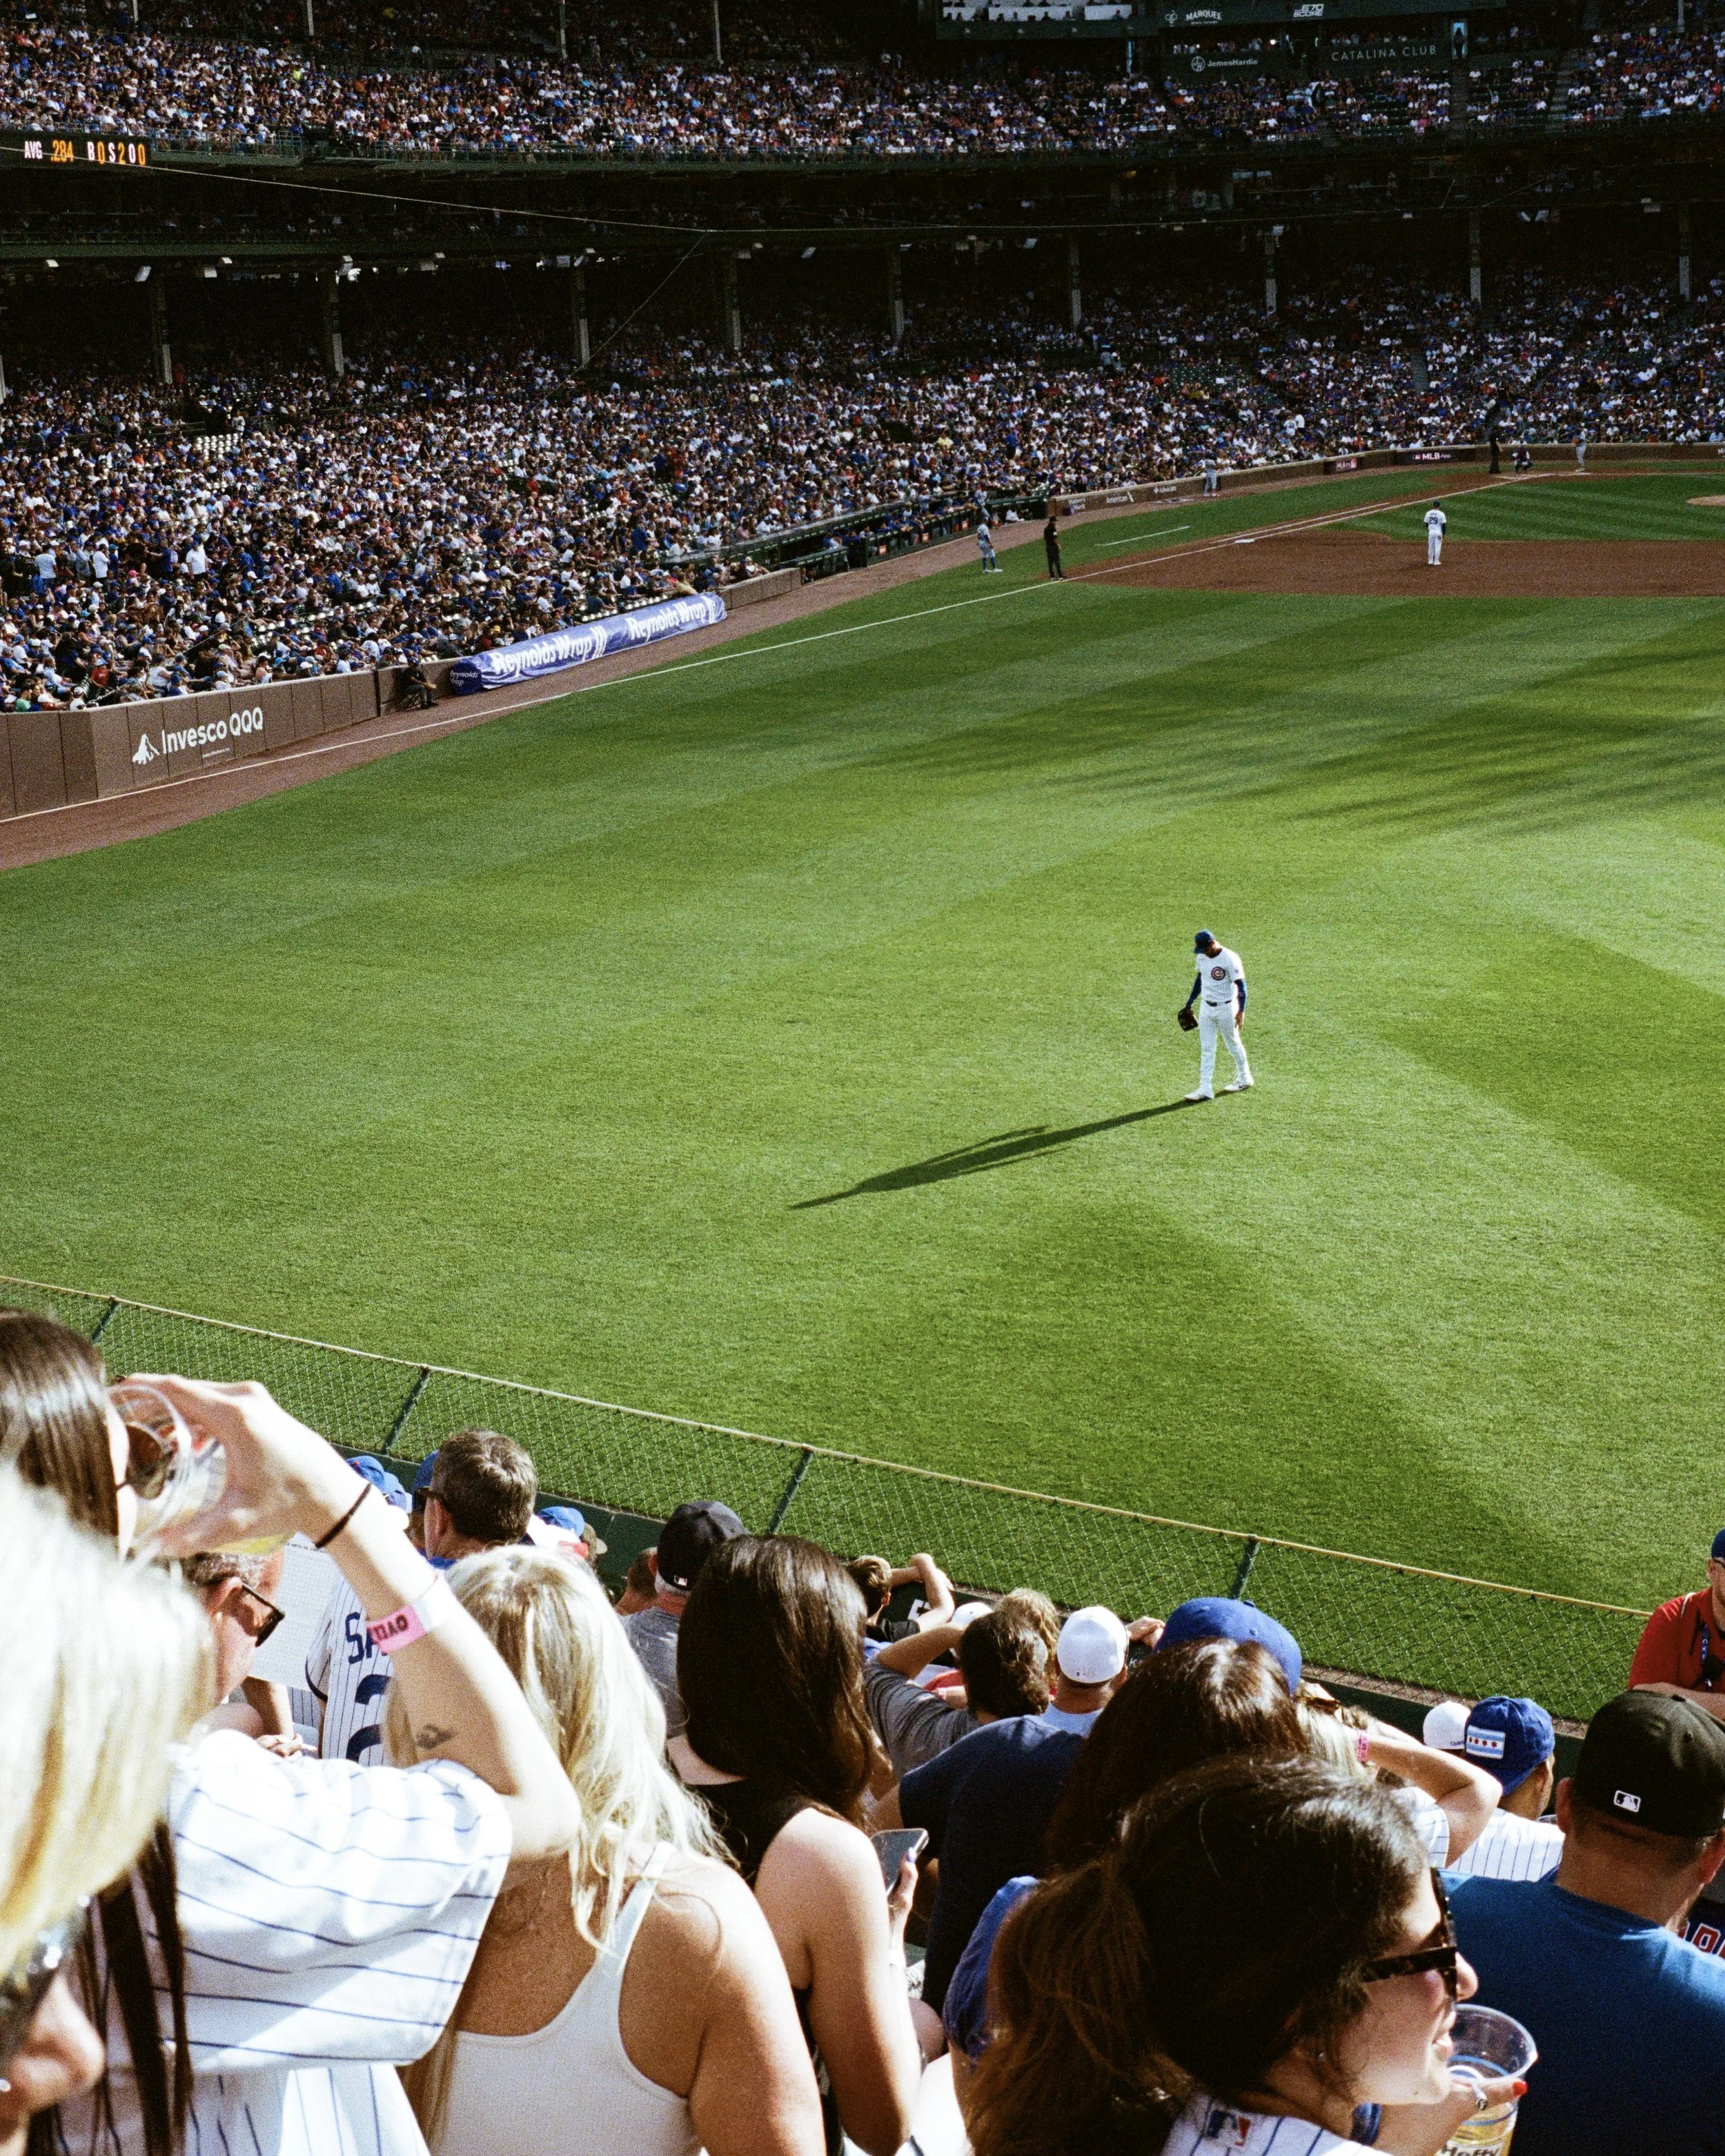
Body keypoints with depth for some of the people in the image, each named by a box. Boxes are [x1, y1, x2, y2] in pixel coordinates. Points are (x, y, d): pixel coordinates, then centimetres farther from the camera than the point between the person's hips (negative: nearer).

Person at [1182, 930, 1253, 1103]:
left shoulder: (1229, 959, -21)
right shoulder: (1202, 957, 1)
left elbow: (1241, 985, -18)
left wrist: (1241, 1011, -22)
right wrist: (1190, 1002, 19)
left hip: (1226, 1009, -7)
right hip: (1206, 1008, 7)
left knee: (1233, 1045, 10)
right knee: (1206, 1049, 3)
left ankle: (1244, 1080, 30)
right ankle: (1205, 1089, 3)